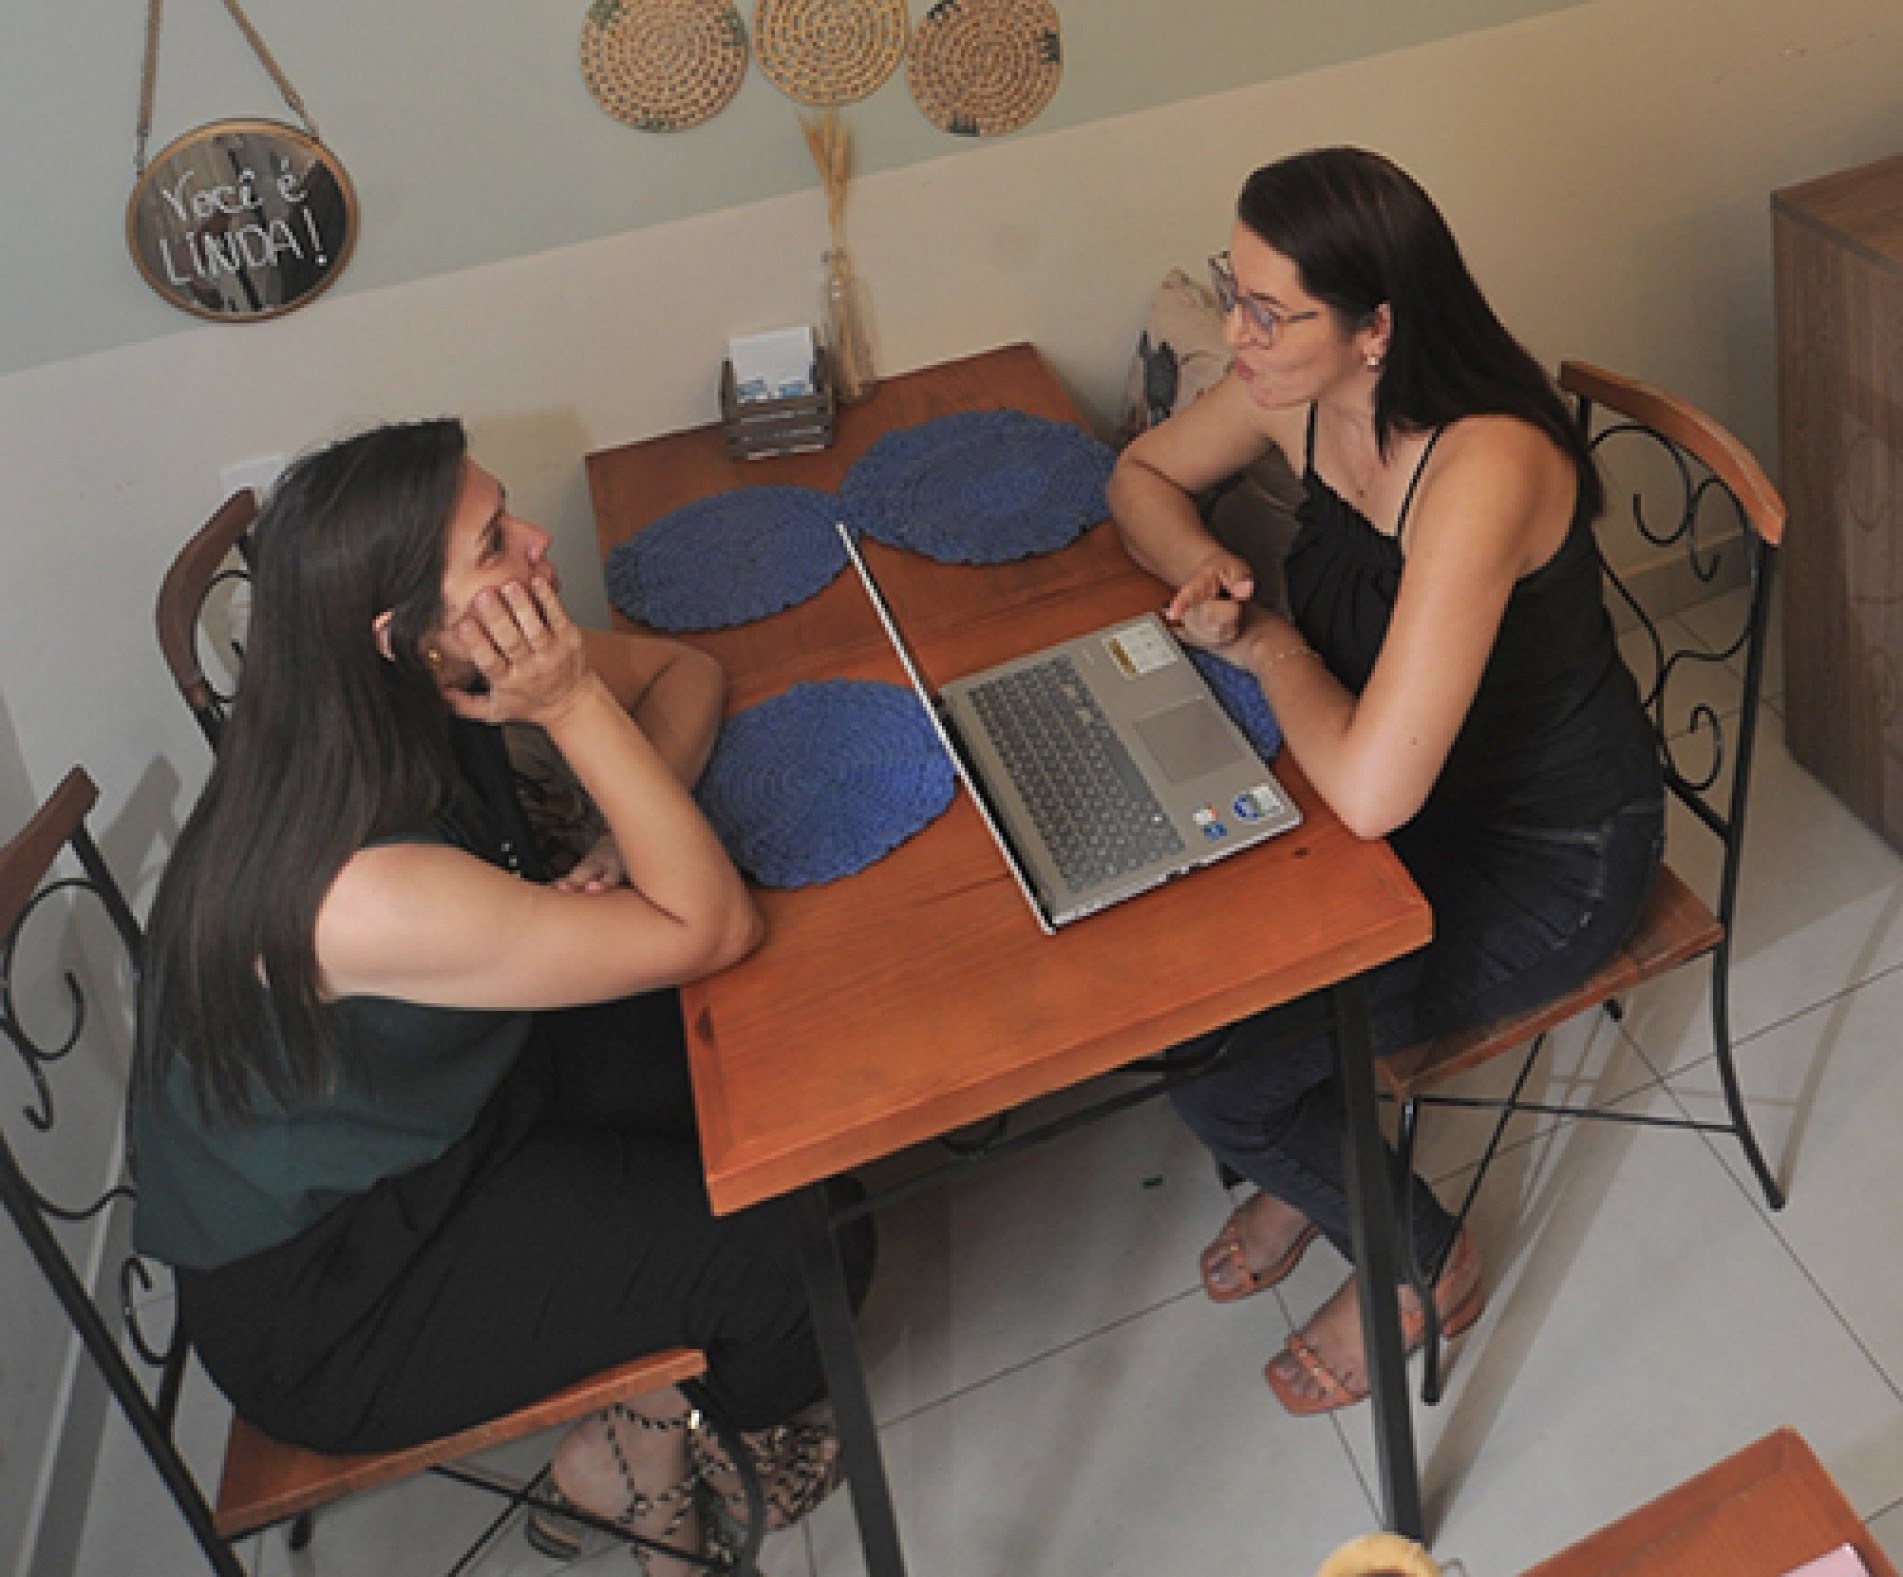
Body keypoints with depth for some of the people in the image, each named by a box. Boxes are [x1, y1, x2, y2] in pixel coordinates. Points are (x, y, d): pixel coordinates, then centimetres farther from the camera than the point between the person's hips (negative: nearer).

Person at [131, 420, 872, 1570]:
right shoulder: (363, 891, -38)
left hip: (436, 1104, 8)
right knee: (804, 1246, -12)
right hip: (317, 1297, -7)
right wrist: (574, 706, -35)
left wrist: (634, 844, -18)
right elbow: (715, 930, -30)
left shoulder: (427, 693, -14)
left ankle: (668, 1374, 18)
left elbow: (684, 672, -1)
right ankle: (642, 1453, 23)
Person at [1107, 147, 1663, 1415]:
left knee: (1213, 1062, -13)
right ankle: (1309, 1163, 24)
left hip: (1551, 855, -7)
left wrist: (1269, 642, -22)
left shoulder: (1484, 469, -36)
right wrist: (1201, 569, -13)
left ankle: (1422, 1262, 18)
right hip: (1412, 790, 7)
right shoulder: (1300, 392, -12)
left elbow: (1370, 793, -41)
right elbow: (1144, 474, 9)